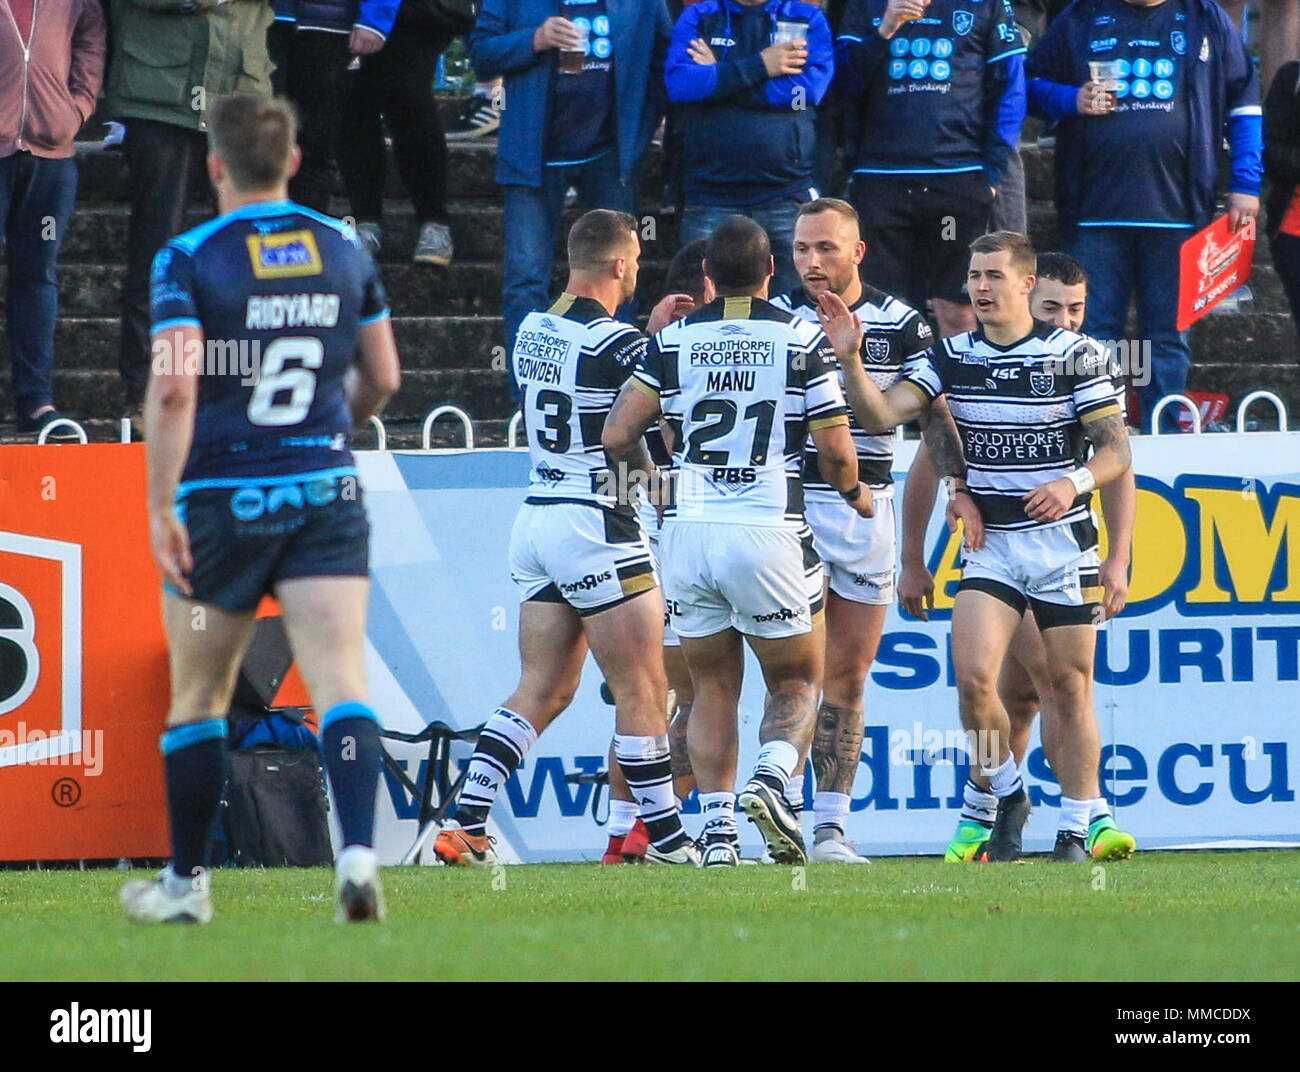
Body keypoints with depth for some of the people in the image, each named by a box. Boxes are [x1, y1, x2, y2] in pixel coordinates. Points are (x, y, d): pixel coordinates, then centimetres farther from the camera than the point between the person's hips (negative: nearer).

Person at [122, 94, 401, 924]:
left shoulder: (189, 259, -8)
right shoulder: (344, 249, 6)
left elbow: (174, 389, -18)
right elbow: (382, 378, 14)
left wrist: (162, 507, -16)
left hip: (221, 501, -2)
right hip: (328, 496, 2)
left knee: (197, 701, 12)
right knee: (341, 682, -7)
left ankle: (188, 880, 22)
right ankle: (359, 851, -27)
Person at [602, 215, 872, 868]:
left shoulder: (673, 340, 5)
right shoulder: (801, 339, -1)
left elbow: (616, 436, 1)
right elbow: (836, 452, -2)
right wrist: (855, 492, 20)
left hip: (688, 528, 2)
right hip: (769, 529, -2)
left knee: (713, 690, 15)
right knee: (797, 682, 12)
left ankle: (716, 828, 3)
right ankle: (771, 779, -16)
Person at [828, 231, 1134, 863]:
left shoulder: (1075, 355, -5)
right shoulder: (951, 356, 3)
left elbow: (1116, 449, -4)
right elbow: (881, 415, -5)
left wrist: (1073, 483, -24)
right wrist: (850, 359, -21)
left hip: (1063, 543, -2)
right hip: (989, 543, 2)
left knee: (1069, 686, 1)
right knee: (973, 676, -14)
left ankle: (1078, 827, 11)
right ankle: (1007, 796, 8)